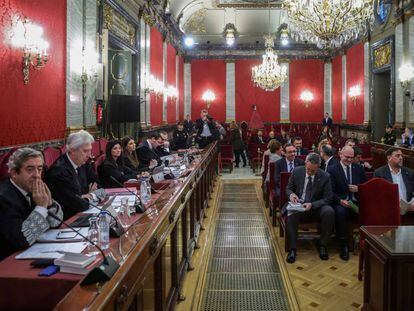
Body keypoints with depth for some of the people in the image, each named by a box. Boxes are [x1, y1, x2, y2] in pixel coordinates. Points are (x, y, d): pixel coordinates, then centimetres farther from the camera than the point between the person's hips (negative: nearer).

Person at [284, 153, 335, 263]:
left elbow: (328, 199, -6)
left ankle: (322, 245, -11)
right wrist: (291, 194, -16)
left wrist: (312, 204, -23)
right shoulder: (297, 171, -2)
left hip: (317, 206, 0)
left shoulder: (325, 177, -7)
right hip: (298, 204, 0)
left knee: (329, 212, -31)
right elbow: (288, 188, 10)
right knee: (292, 214, -34)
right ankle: (292, 248, -20)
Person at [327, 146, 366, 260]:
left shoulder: (359, 169, 16)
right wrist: (340, 200, -20)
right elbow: (330, 191, -2)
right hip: (340, 202, -3)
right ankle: (343, 245, -21)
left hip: (357, 202, 3)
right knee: (340, 212, -35)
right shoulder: (332, 169, 4)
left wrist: (358, 189, -5)